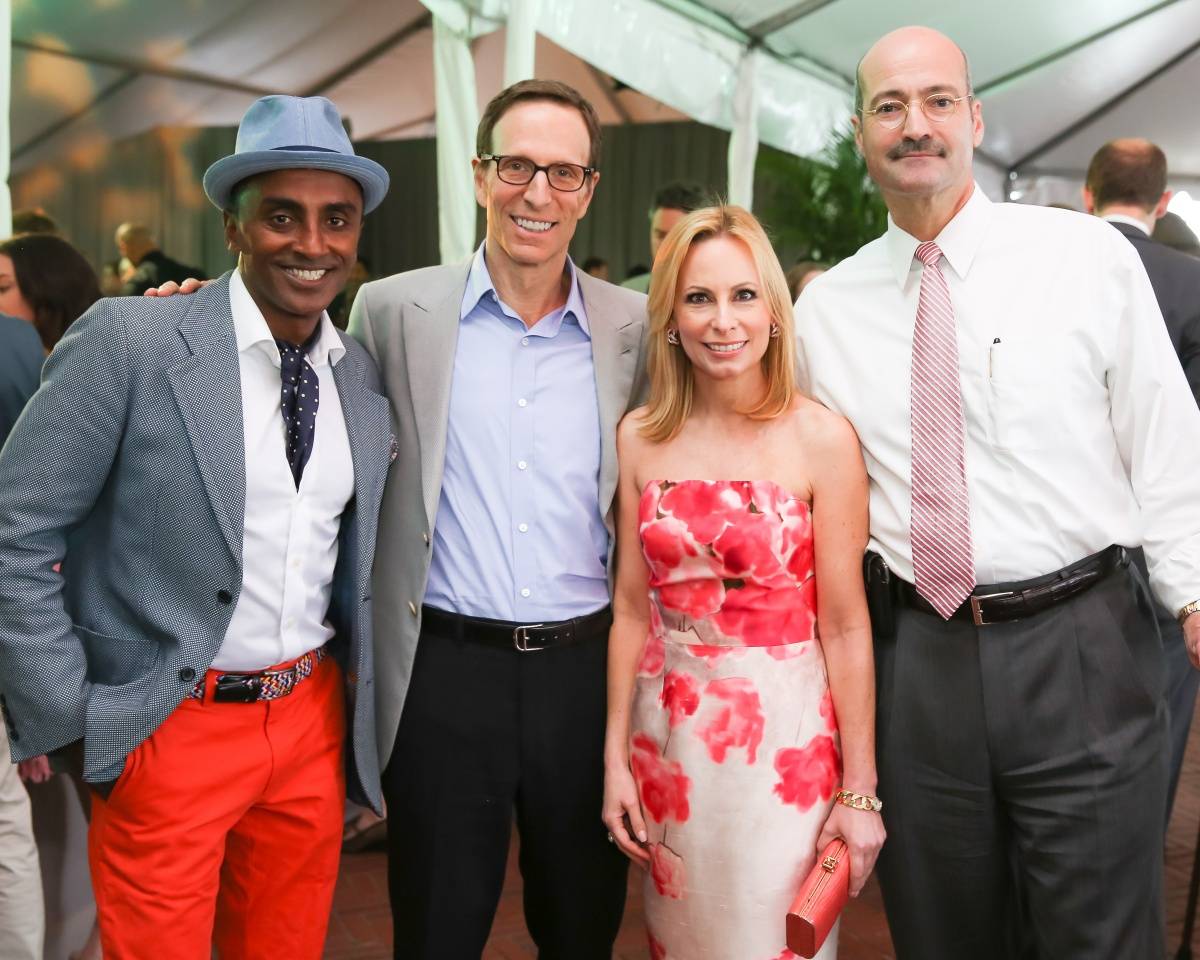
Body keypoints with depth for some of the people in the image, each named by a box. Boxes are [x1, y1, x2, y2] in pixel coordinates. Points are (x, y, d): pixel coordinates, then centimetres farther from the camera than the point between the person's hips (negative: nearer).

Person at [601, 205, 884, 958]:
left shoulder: (821, 438, -11)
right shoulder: (642, 437, 1)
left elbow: (844, 626, -10)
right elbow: (633, 607, 4)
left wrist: (860, 791, -8)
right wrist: (616, 754, 4)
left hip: (783, 739, -3)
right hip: (668, 736, 4)